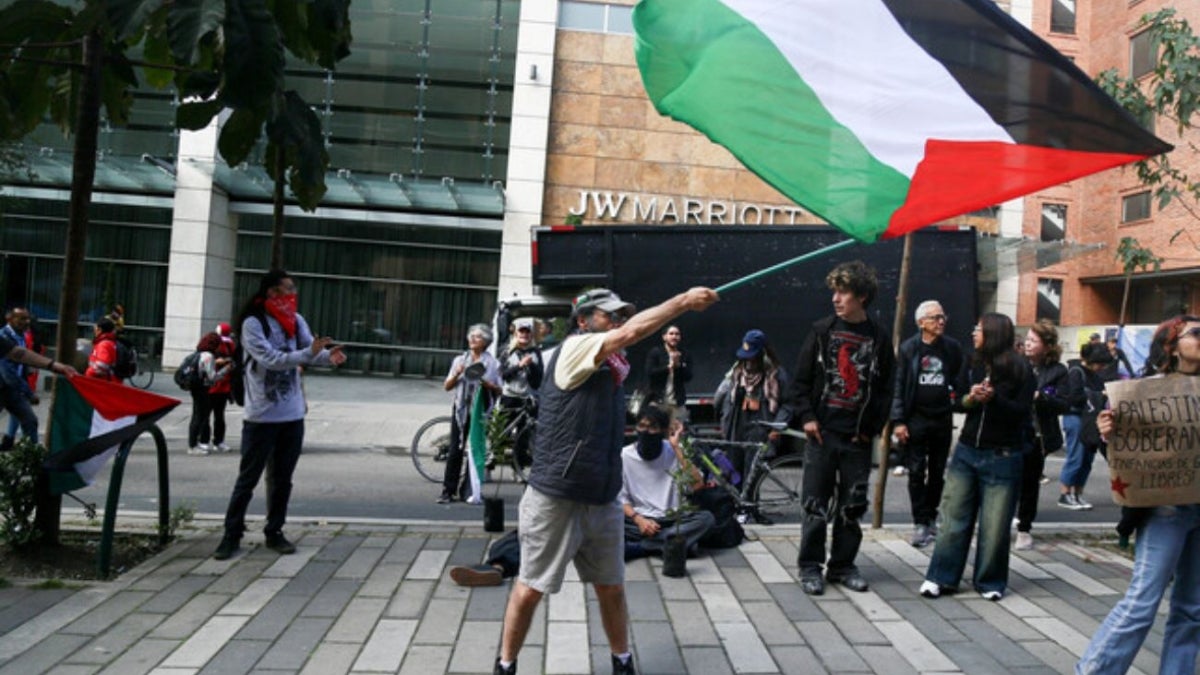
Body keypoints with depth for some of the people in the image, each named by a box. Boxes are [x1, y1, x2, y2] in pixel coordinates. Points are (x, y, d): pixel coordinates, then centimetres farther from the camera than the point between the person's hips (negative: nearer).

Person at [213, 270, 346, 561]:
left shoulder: (296, 321, 6)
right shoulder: (253, 324, -12)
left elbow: (312, 349, -3)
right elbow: (271, 360, -22)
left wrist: (329, 356, -26)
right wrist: (309, 353, -31)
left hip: (292, 415, 6)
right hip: (261, 416, -5)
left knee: (282, 479, 13)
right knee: (248, 478, 3)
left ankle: (274, 532, 25)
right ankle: (232, 534, 14)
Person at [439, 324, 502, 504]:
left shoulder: (492, 363, 4)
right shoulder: (460, 360, 11)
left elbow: (498, 390, 2)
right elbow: (447, 386, 8)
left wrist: (487, 384, -17)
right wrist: (457, 374, -10)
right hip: (461, 409, 1)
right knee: (455, 451, -2)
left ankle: (466, 491, 9)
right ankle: (448, 491, 2)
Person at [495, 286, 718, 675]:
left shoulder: (612, 362, 16)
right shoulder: (574, 347, -14)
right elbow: (630, 333, -21)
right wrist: (685, 300, -18)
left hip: (603, 499, 7)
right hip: (556, 498, -7)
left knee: (611, 587, 16)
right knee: (531, 588, 6)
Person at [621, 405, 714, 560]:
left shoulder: (674, 452, -2)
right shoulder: (625, 455, -2)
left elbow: (697, 485, -16)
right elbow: (621, 498, 1)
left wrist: (677, 448, -16)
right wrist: (638, 519, -17)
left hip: (672, 520, 1)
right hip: (638, 521, -1)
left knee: (706, 518, -29)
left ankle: (639, 547, -26)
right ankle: (671, 544, -29)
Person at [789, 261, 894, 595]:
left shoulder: (879, 338, 3)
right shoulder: (822, 331, 2)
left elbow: (886, 389, 5)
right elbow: (802, 379, 3)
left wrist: (872, 427, -2)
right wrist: (806, 416, -6)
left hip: (858, 437, 1)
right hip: (822, 432, -1)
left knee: (852, 505, 8)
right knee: (815, 504, 2)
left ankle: (843, 565, 21)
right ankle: (810, 566, 12)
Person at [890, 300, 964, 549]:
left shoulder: (953, 348, 4)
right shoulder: (908, 348, -2)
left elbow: (959, 382, 10)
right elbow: (898, 386, -4)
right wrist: (898, 421, -9)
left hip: (942, 420, 2)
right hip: (915, 419, -2)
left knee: (937, 473, 11)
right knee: (916, 473, 0)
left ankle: (931, 517, 25)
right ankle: (921, 523, 7)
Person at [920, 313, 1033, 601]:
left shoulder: (1020, 369, -6)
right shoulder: (972, 364, 6)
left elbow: (1023, 413, -10)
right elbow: (957, 402, 8)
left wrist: (994, 397, -23)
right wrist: (970, 398, -12)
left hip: (1002, 458, -4)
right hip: (966, 451, 4)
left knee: (994, 525, 4)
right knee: (954, 517, 5)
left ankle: (990, 582, 19)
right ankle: (942, 577, 12)